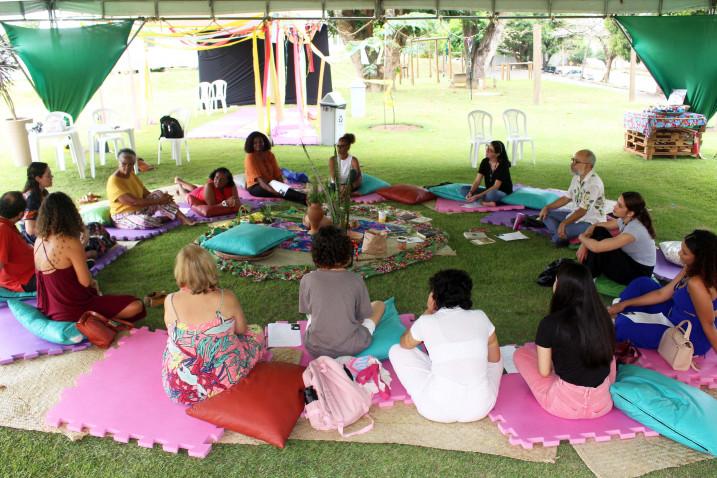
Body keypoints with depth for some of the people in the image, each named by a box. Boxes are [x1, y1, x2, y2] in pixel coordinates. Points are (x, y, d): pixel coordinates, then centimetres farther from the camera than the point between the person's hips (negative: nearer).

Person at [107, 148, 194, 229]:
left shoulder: (132, 175, 7)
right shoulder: (114, 181, -19)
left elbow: (146, 194, 6)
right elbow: (133, 202, -27)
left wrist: (161, 198, -14)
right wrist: (159, 201, -25)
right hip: (123, 217, -8)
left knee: (158, 194, -14)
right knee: (145, 222, -39)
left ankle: (183, 218, -22)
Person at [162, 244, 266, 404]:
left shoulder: (170, 301, -14)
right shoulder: (226, 298, -17)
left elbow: (173, 334, 5)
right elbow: (242, 330, 1)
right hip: (224, 382, -2)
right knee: (256, 332, 22)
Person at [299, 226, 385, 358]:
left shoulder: (307, 280, -11)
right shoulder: (356, 280, -11)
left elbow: (306, 311, 4)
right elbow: (365, 314, 0)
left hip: (316, 349, 2)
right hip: (352, 348, -2)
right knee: (379, 305, 20)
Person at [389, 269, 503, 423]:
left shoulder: (426, 323, -5)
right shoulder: (480, 317, 1)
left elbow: (404, 344, 16)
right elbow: (495, 358, 16)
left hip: (437, 410, -4)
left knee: (396, 351, 17)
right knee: (495, 358, 34)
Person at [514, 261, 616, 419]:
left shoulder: (550, 323, -17)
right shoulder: (602, 317, -4)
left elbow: (544, 372, -8)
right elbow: (606, 356, 12)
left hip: (566, 405, -4)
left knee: (521, 353, 14)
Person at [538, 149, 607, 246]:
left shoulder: (593, 184, -26)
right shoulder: (577, 177, 2)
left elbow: (582, 210, -28)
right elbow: (567, 198, 13)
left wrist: (564, 223, -32)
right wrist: (547, 208, 4)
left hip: (591, 222, -9)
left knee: (558, 238, -31)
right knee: (547, 214, 3)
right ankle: (560, 235, -11)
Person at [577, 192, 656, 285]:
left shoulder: (634, 229, -32)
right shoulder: (625, 220, -6)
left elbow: (597, 247, -37)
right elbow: (596, 226, 4)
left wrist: (582, 237, -16)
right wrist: (584, 244, -13)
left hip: (639, 272, -8)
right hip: (630, 260, 8)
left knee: (599, 249, -25)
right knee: (599, 232, -7)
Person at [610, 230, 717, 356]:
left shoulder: (696, 284, -35)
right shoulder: (691, 269, -6)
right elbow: (662, 293, 1)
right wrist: (625, 304, 2)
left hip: (691, 338, -9)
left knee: (624, 327, -12)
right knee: (642, 283, 9)